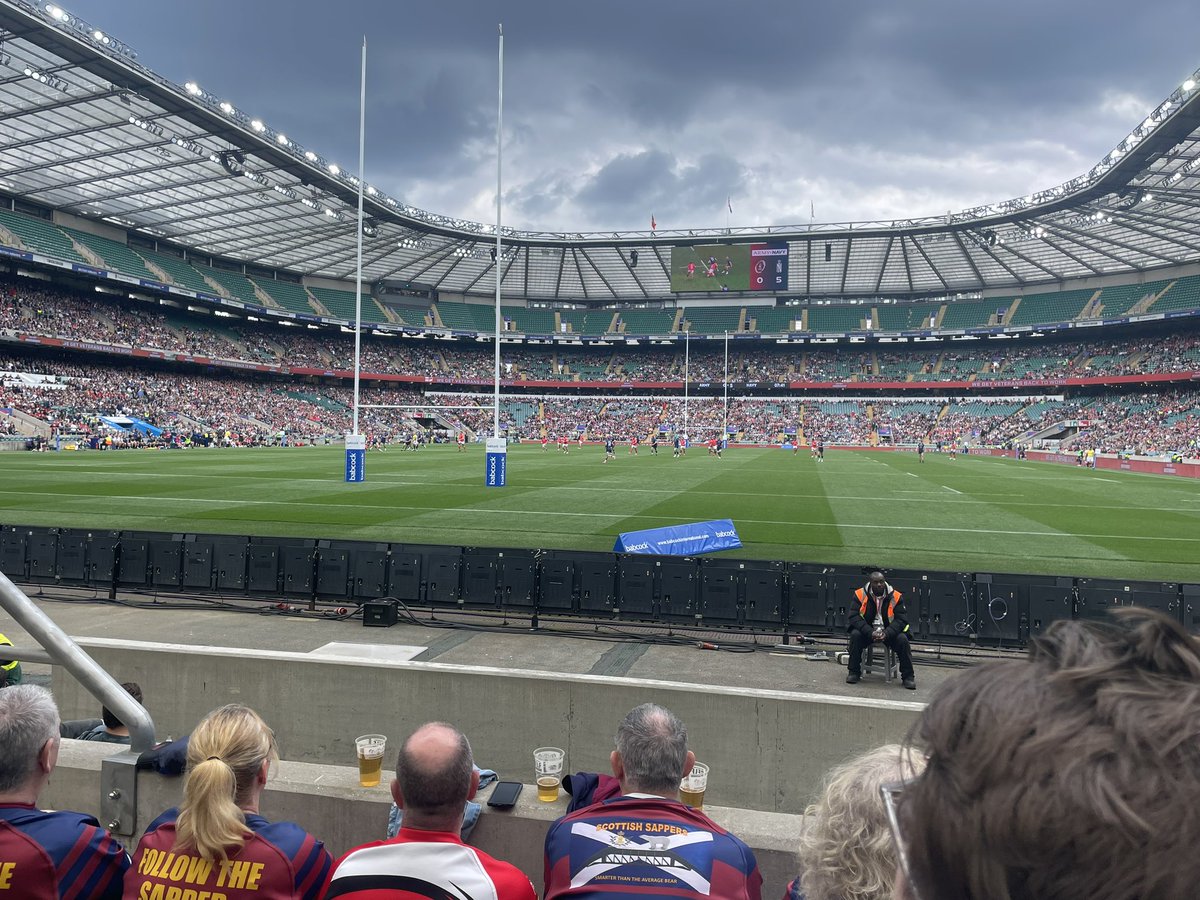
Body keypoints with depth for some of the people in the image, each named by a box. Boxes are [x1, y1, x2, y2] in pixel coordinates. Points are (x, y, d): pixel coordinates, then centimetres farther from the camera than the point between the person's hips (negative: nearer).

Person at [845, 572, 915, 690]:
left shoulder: (896, 596, -9)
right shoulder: (860, 594, -10)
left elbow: (901, 619, -11)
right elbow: (854, 617, -15)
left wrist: (887, 633, -28)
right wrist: (870, 632, -28)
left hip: (889, 632, 0)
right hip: (867, 630, 0)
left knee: (902, 639, -26)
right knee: (855, 635, -28)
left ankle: (908, 676, -9)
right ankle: (854, 672, -12)